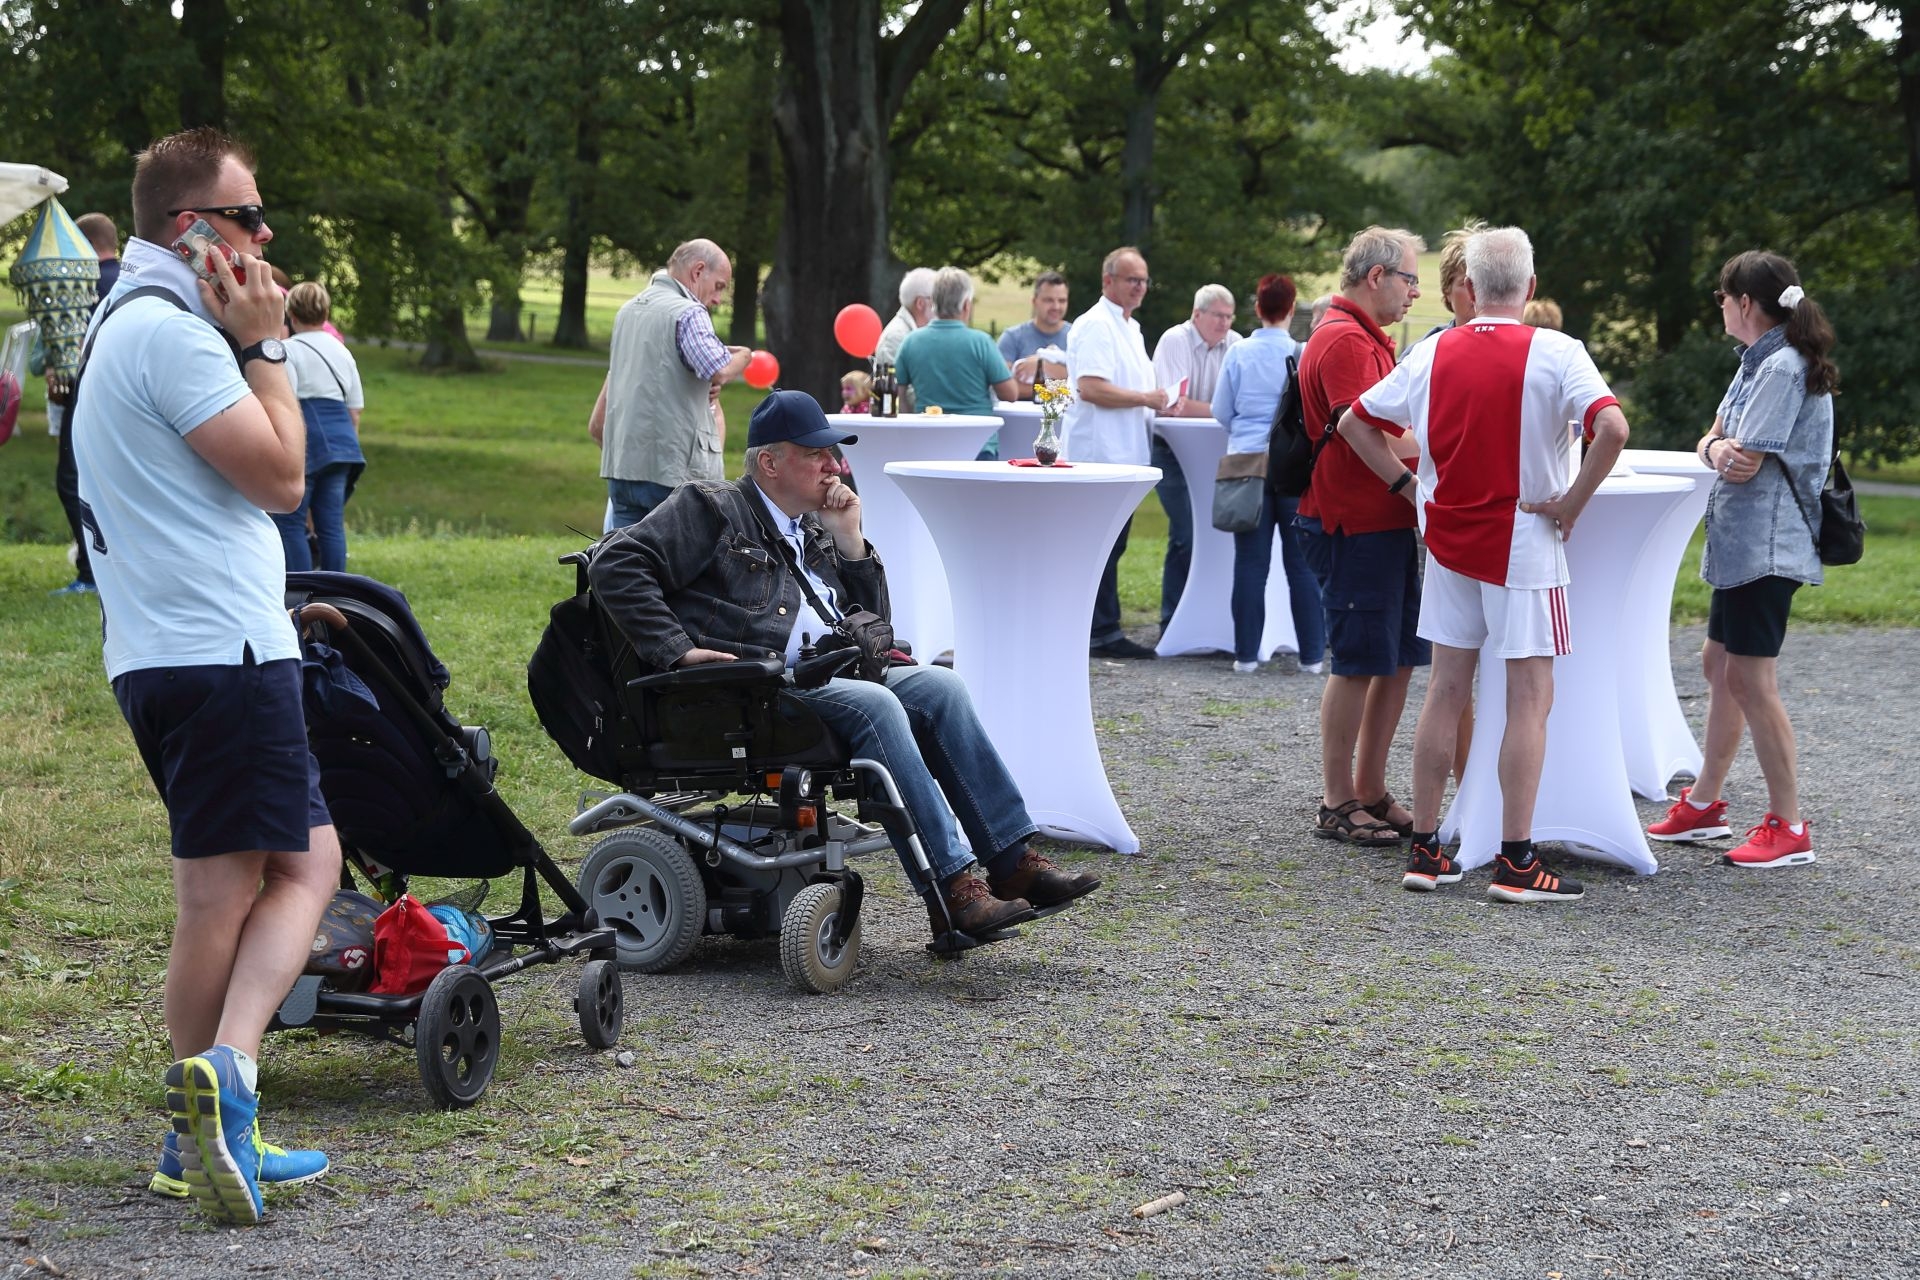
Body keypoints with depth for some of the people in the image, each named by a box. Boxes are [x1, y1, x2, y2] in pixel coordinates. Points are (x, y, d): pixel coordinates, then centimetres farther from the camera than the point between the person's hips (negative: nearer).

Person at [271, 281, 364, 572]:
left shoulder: (289, 351, -6)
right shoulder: (343, 352, 16)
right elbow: (355, 411, 17)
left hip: (304, 443, -6)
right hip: (341, 445, 6)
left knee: (290, 526, -1)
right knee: (332, 525, 8)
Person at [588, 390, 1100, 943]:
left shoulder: (815, 534, 26)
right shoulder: (711, 509, 4)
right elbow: (615, 565, -7)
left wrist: (849, 539, 13)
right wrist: (677, 650, -15)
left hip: (826, 679, 8)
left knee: (938, 685, -12)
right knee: (872, 704, -30)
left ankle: (1013, 861, -15)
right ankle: (951, 893, -34)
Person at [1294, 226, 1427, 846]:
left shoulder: (1366, 338, 20)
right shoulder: (1345, 340, -15)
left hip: (1385, 523, 10)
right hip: (1355, 526, -10)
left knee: (1399, 658, 11)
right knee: (1359, 663, -5)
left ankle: (1371, 793, 18)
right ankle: (1338, 804, 3)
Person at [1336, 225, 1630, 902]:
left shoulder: (1431, 354, 4)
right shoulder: (1555, 353, -10)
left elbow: (1354, 423, 10)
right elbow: (1612, 428, -24)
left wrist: (1407, 486, 10)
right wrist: (1571, 503, -14)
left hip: (1448, 541, 5)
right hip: (1523, 541, -5)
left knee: (1446, 689, 11)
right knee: (1530, 698, -1)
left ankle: (1425, 850, 14)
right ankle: (1515, 860, -4)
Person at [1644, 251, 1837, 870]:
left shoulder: (1783, 368, -17)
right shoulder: (1757, 361, 16)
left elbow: (1743, 465, -20)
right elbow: (1713, 441, 14)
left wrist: (1722, 451, 2)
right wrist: (1717, 448, -9)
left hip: (1767, 549, -11)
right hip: (1739, 542, 11)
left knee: (1751, 679, -11)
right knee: (1719, 664, 18)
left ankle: (1788, 827, -7)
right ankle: (1705, 802, 29)